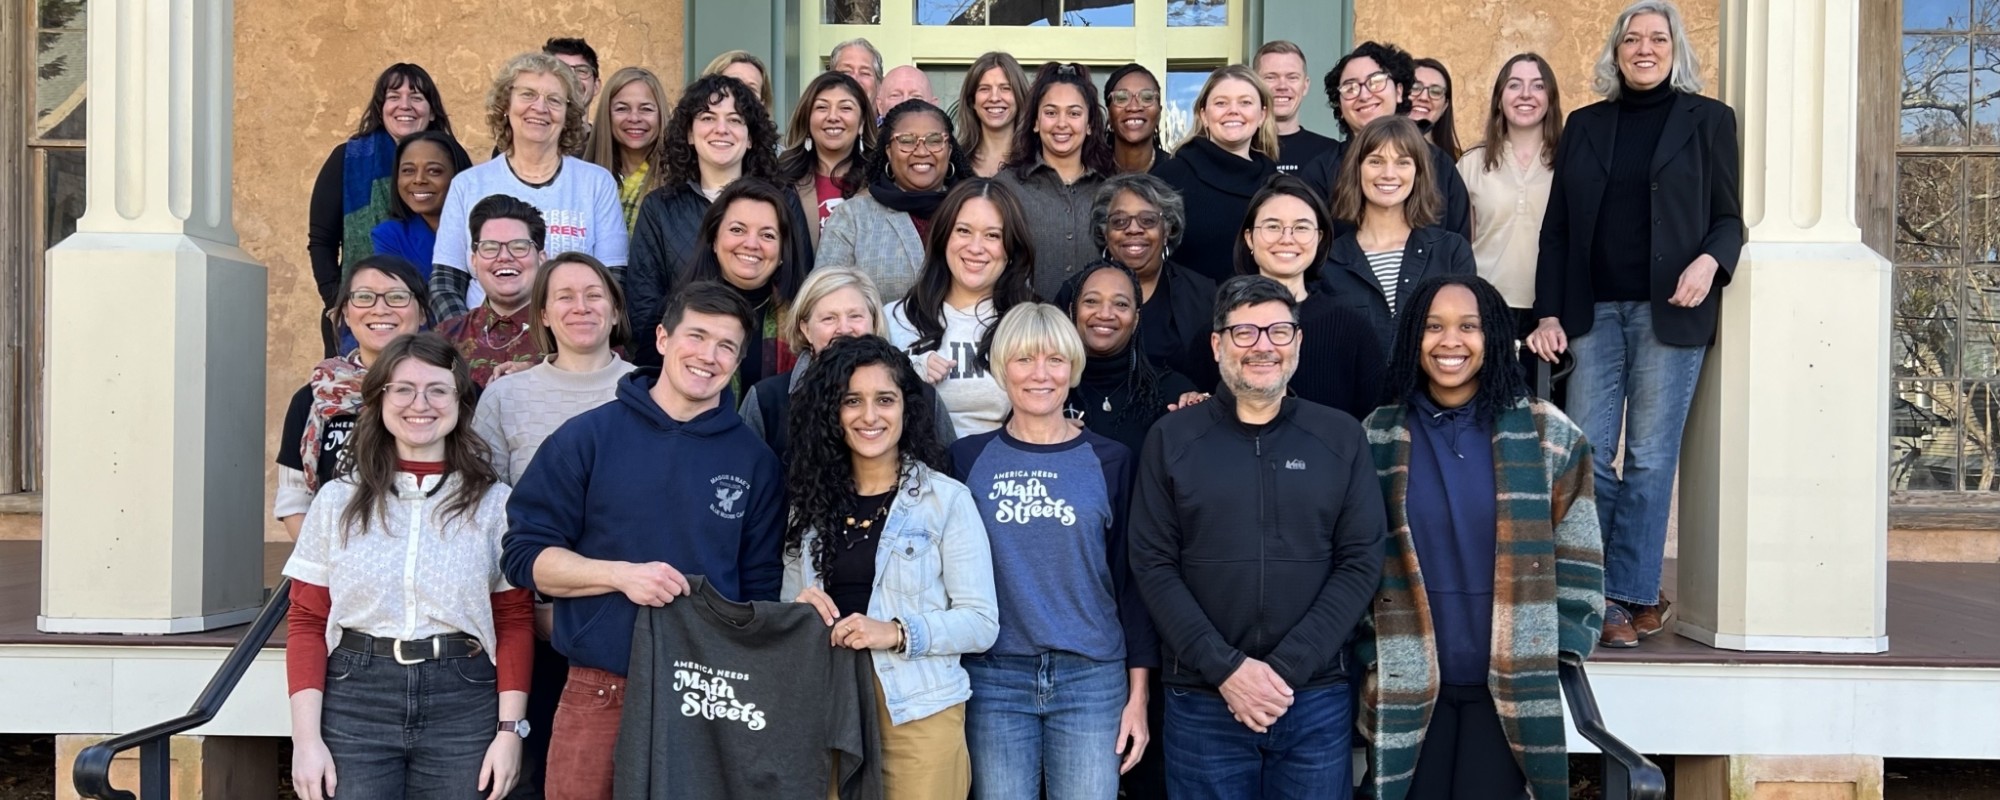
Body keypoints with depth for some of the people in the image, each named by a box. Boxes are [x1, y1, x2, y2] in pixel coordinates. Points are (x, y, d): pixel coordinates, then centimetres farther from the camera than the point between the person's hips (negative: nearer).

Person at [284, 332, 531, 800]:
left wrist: (510, 730, -6)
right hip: (354, 700, 1)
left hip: (462, 706, 0)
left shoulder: (493, 503, 3)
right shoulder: (339, 501, 6)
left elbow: (515, 623, 1)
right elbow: (307, 622, 5)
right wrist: (307, 738, -3)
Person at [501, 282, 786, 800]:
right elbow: (524, 554, -1)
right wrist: (622, 574, -16)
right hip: (599, 694, -1)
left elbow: (761, 592, 9)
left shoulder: (754, 462, 6)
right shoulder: (587, 437, 0)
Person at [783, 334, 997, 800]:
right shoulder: (811, 500, 9)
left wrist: (897, 633, -22)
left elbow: (982, 622, -8)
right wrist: (800, 611, -6)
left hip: (918, 710, -3)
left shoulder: (946, 498, -5)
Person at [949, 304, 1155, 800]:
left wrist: (1138, 693, 1)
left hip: (1092, 678, 0)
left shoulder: (1110, 461, 3)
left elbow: (1131, 579, 4)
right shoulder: (969, 459, 4)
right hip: (995, 678, 0)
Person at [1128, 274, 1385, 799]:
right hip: (1201, 701, 0)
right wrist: (1225, 667, -13)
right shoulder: (1171, 438, 2)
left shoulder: (1341, 438, 4)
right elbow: (1153, 565, -2)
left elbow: (1362, 563, -1)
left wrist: (1285, 669, -11)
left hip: (1316, 700, 1)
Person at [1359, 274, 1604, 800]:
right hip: (1408, 682, 1)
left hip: (1512, 682, -1)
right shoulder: (1379, 437, 3)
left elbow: (1577, 554, 4)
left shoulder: (1544, 433, 1)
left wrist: (1562, 649, -3)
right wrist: (1368, 656, 2)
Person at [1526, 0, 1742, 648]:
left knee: (1650, 456, -1)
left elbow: (1728, 217, 7)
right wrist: (1549, 314, 1)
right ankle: (1622, 599, 9)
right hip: (1594, 310, 2)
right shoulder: (1584, 126, 13)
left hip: (1669, 310, -2)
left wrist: (1710, 262, -15)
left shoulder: (1707, 120, 7)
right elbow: (1557, 228, 10)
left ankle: (1628, 593, 8)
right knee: (1586, 454, -2)